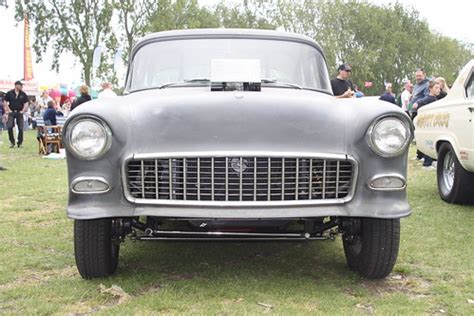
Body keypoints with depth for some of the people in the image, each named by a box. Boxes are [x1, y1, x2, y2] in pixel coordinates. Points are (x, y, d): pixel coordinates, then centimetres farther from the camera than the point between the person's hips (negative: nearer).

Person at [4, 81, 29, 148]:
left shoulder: (23, 94, 4)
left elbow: (26, 103, 7)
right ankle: (12, 142, 3)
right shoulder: (9, 93, 1)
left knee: (21, 128, -1)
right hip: (11, 113, -1)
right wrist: (9, 110, -2)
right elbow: (5, 102, 5)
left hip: (19, 113, 1)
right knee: (9, 127, -11)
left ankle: (20, 143, 11)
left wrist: (22, 111, -2)